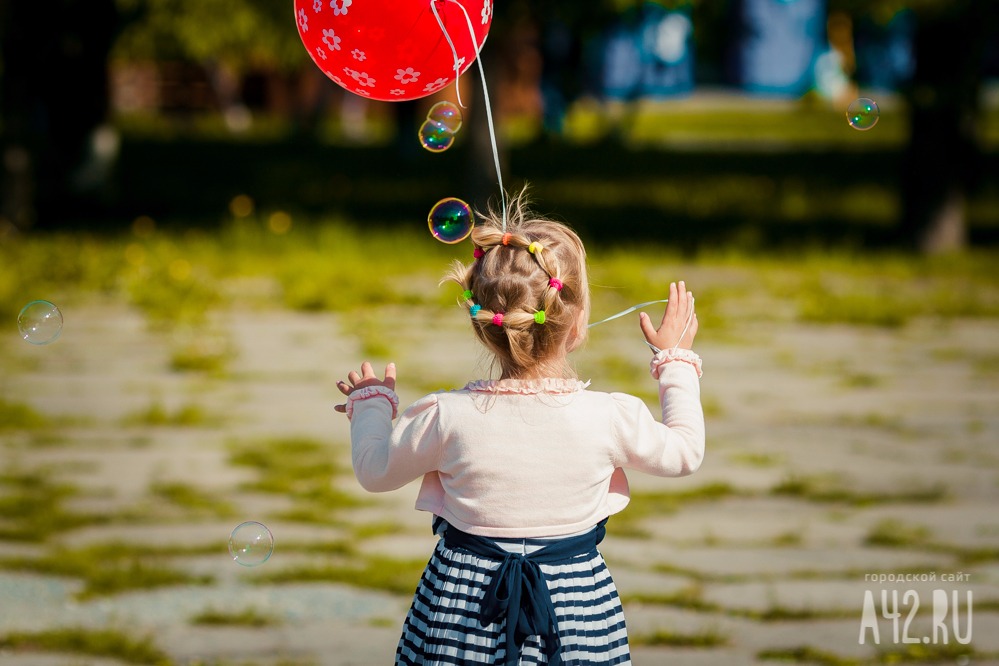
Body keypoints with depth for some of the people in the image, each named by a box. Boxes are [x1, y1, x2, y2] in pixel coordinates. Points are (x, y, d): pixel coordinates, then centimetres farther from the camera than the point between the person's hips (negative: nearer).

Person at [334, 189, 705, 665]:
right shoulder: (609, 418, -15)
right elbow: (684, 452, 6)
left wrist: (370, 403, 23)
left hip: (458, 617, 0)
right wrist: (676, 360, 18)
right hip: (575, 616, 0)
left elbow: (375, 471, 3)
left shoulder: (449, 416, -14)